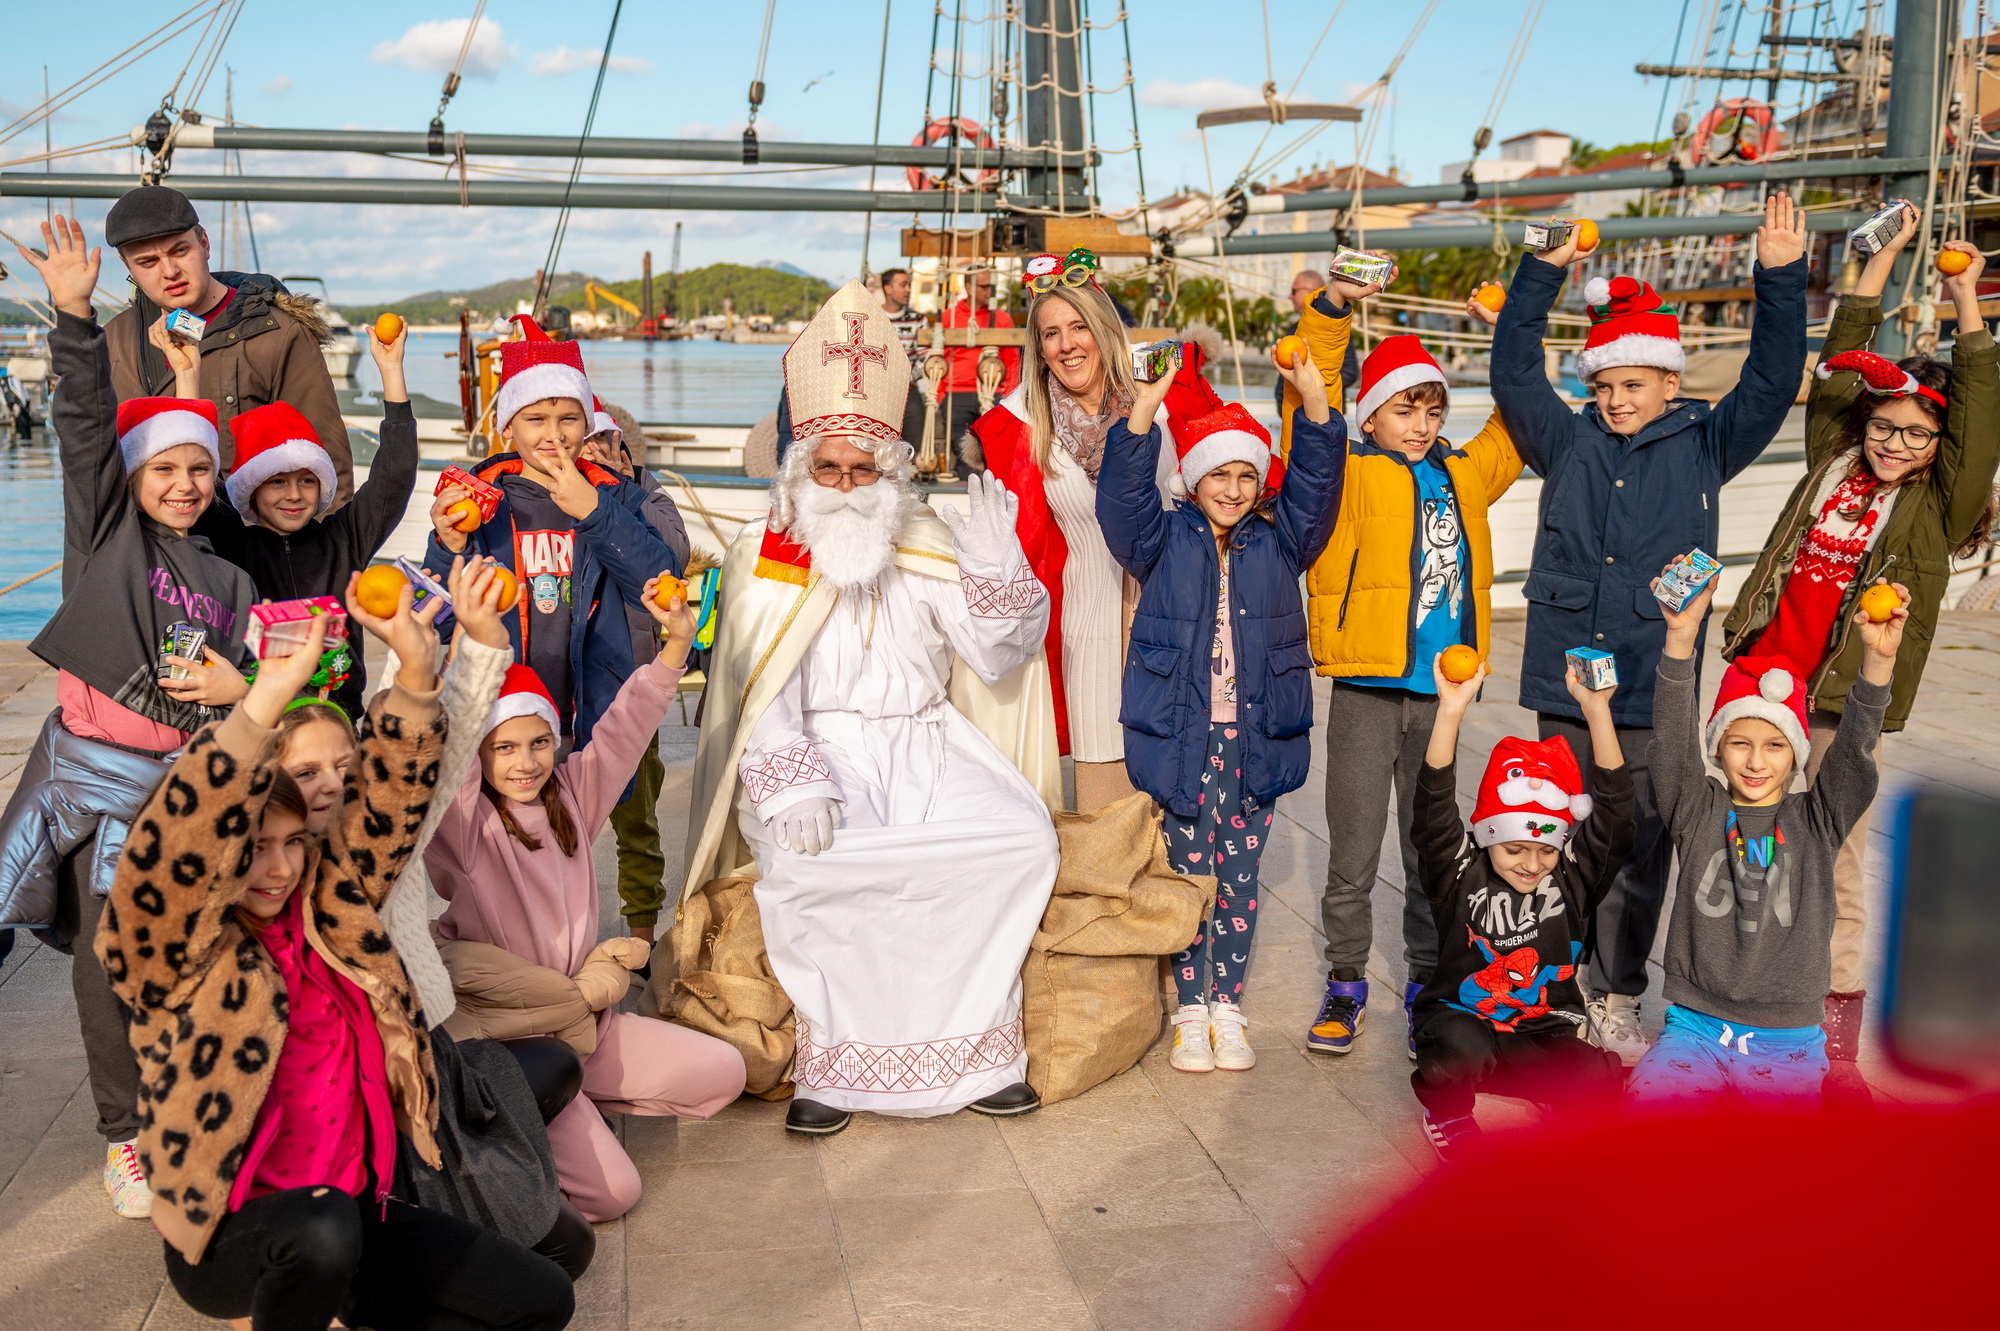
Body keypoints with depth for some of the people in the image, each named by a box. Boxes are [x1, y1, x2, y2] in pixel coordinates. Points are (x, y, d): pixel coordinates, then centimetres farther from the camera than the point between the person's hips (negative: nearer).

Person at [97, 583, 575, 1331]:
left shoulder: (327, 910, 5)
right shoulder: (177, 956, -11)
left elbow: (390, 803, -1)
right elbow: (179, 842, -29)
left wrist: (416, 672, -18)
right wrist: (270, 695, -37)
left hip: (351, 1212, 6)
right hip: (228, 1236, -6)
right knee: (322, 1230, -40)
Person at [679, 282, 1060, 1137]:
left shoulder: (930, 548, 12)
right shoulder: (763, 556, 4)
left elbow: (998, 659, 7)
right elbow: (759, 694, -6)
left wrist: (997, 573, -11)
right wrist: (791, 782, -23)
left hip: (926, 742, 3)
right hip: (813, 750, -3)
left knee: (1019, 836, -22)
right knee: (806, 859, -33)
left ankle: (975, 1044, -12)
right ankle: (833, 1057, -18)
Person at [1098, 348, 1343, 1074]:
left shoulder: (1279, 543, 8)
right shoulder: (1163, 540, 3)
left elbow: (1314, 485, -3)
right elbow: (1124, 496, -12)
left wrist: (1313, 398, -16)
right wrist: (1143, 413, -26)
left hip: (1254, 737, 2)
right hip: (1181, 736, -2)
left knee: (1239, 879, 9)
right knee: (1188, 874, 6)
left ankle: (1228, 1011, 20)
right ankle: (1190, 1013, 17)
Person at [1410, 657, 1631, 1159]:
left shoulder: (1575, 875, -1)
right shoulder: (1460, 874, -7)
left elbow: (1613, 804, -13)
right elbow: (1434, 807, -23)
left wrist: (1597, 711, -25)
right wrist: (1451, 713, -36)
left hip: (1542, 1038, 2)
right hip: (1461, 1020, -2)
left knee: (1603, 1086, -29)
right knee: (1463, 1045, -39)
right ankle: (1446, 1111, -4)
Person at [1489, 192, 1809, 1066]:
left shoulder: (1703, 447, 6)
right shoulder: (1568, 443, 8)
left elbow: (1770, 385, -2)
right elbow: (1514, 374, 4)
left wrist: (1781, 280, -10)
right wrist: (1542, 273, -1)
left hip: (1654, 692, -1)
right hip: (1564, 682, 1)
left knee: (1639, 848, 5)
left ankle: (1617, 997, 19)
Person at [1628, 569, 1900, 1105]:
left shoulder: (1817, 821, 4)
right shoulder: (1698, 812, 2)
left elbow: (1855, 749, -12)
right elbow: (1673, 740, -13)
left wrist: (1879, 659, -30)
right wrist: (1681, 637, -29)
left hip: (1787, 1045, 1)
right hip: (1695, 1027, -1)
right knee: (1647, 1100, -25)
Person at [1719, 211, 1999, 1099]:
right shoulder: (1832, 465, 10)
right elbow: (1843, 359, 15)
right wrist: (1886, 256, 16)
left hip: (1846, 707, -4)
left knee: (1836, 873, 0)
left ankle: (1837, 1049, 10)